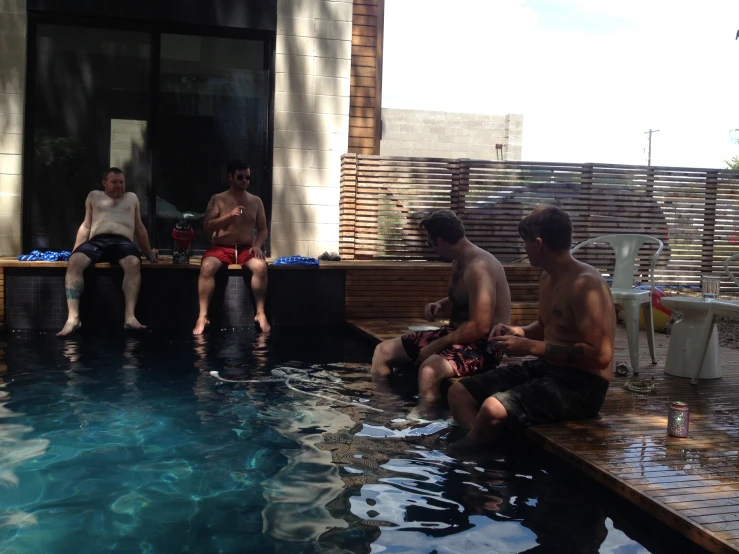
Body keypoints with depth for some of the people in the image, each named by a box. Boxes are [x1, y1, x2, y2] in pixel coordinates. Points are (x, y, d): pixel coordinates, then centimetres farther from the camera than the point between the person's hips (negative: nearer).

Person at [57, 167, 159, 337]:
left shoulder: (131, 198, 28)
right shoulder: (94, 196, 26)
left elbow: (139, 228, 29)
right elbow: (86, 226, 23)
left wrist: (148, 252, 22)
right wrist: (76, 250, 11)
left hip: (122, 241, 0)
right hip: (96, 240, 1)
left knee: (134, 263, -38)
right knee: (73, 262, -33)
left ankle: (130, 317, -42)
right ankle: (73, 318, -36)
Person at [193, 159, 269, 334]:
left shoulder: (256, 201, 12)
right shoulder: (217, 199, 4)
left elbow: (263, 229, 12)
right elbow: (207, 228, -4)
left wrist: (257, 245, -9)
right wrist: (229, 216, -17)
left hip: (246, 249, 1)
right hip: (221, 247, -1)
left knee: (261, 266, -33)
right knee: (207, 266, -34)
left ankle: (260, 313, -24)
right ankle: (203, 316, -31)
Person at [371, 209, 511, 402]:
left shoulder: (478, 267, -22)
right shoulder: (459, 262, 9)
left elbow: (480, 327, -27)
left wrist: (436, 345, -19)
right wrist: (439, 306, 4)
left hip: (482, 344, -10)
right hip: (457, 335, 10)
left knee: (429, 370, -40)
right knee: (383, 351, 5)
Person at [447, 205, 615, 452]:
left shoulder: (585, 284, -19)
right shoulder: (548, 279, 10)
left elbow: (601, 355, -25)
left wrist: (530, 347, -22)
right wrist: (517, 332, 5)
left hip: (581, 385, -10)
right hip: (546, 368, 10)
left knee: (493, 409, -30)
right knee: (459, 392, 1)